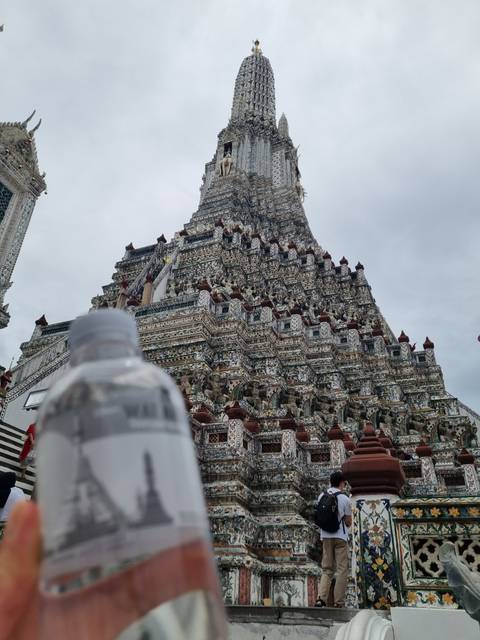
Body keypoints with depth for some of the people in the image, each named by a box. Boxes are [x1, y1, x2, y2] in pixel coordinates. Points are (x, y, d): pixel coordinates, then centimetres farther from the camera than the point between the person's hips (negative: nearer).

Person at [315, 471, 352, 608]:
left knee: (327, 569, 11)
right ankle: (339, 602, 4)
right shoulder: (344, 499, -8)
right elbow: (348, 522, -3)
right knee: (342, 570, 5)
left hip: (325, 536, 4)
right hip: (340, 537, -4)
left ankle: (321, 598, -3)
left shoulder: (321, 496, 5)